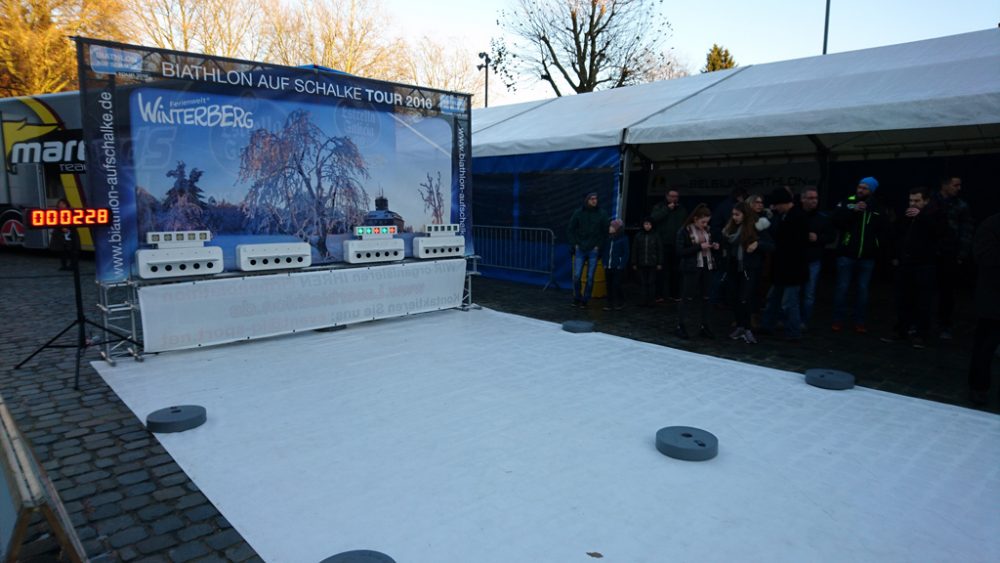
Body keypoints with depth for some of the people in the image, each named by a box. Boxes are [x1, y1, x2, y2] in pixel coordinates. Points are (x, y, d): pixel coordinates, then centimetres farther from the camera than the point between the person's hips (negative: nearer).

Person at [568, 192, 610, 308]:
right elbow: (570, 230, 6)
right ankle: (577, 298, 15)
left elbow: (605, 232, 5)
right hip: (580, 249, 0)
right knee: (576, 276, -3)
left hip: (594, 250, 0)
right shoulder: (578, 213, 2)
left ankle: (585, 300, 13)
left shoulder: (601, 215, 1)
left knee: (590, 277, 2)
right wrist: (574, 244, -1)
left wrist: (599, 246, -3)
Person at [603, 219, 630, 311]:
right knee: (609, 286, 8)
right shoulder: (609, 238, 11)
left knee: (616, 285, -4)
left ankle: (620, 303, 12)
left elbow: (626, 253, -6)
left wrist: (621, 265, -12)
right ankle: (610, 303, 16)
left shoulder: (624, 239, -5)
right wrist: (605, 264, 7)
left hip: (618, 268, -6)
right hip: (609, 267, 6)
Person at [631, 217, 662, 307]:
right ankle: (644, 300, 9)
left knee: (651, 282, 2)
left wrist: (660, 263, -2)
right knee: (643, 283, 3)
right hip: (642, 264, 1)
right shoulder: (638, 236, 4)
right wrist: (634, 263, 4)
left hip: (652, 264, -1)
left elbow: (660, 250, 2)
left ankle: (650, 300, 8)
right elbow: (634, 250, 6)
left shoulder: (656, 236, 0)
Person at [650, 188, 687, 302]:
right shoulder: (659, 207, 5)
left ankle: (675, 294, 16)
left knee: (676, 271, 7)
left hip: (677, 245, 3)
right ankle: (660, 295, 1)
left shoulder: (682, 209, 14)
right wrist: (667, 209, -12)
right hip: (663, 245, -3)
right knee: (661, 271, -4)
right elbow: (654, 218, -14)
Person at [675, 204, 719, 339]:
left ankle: (704, 327, 17)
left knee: (705, 297, 9)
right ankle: (680, 326, 5)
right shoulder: (685, 231, -8)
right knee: (688, 298, -3)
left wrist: (714, 247, 1)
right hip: (692, 268, -6)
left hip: (707, 266, 6)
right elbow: (680, 251, -14)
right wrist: (699, 247, -18)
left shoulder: (707, 230, 11)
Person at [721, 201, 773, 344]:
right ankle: (740, 326, 22)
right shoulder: (731, 227, 4)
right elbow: (726, 245, 8)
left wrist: (758, 244, -24)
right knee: (734, 298, 9)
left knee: (745, 299, -9)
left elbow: (771, 246, -7)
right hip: (733, 268, 5)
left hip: (750, 269, -5)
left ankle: (747, 329, 2)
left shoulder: (756, 228, -8)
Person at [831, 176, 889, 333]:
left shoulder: (878, 209, 7)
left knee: (862, 290, 7)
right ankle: (838, 320, 10)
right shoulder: (846, 203, 1)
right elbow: (836, 221, -12)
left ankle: (859, 322, 14)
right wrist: (852, 210, -21)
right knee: (842, 288, 1)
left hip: (867, 257, 2)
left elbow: (884, 231, 9)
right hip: (846, 254, -2)